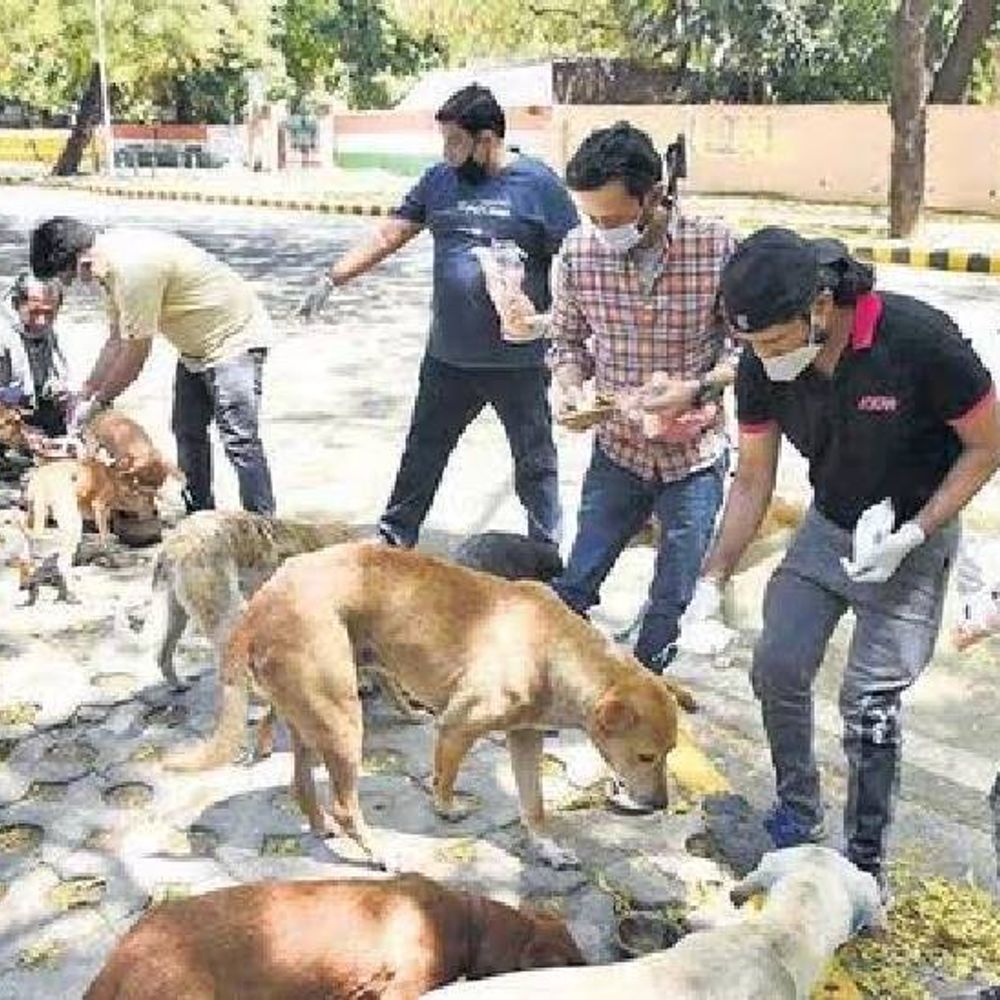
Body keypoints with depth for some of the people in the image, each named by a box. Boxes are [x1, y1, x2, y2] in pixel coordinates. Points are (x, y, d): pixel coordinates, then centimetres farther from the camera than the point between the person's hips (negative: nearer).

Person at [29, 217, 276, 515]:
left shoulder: (134, 267, -30)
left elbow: (136, 352, -23)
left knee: (239, 440, -15)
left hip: (233, 337, -11)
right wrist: (86, 393, 8)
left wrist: (97, 401, -10)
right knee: (187, 432, 14)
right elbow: (117, 341, 8)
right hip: (196, 345, 11)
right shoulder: (112, 261, 1)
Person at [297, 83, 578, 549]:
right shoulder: (440, 179, 6)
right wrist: (332, 279, 0)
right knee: (421, 456, 18)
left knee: (535, 466, 9)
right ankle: (393, 538, 34)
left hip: (519, 360, -5)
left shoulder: (537, 183, -8)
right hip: (448, 356, 5)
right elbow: (387, 236, 7)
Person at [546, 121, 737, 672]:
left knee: (671, 600, 13)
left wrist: (695, 388, -24)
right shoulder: (578, 250, -10)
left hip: (695, 453, -1)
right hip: (617, 448, 1)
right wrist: (569, 387, -14)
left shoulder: (716, 245, -16)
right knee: (575, 585, 8)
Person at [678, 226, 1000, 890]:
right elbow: (752, 484, -5)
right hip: (828, 526, 5)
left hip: (912, 537, -4)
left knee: (869, 700, -6)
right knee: (778, 669, 3)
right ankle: (798, 814, 27)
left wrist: (911, 537, -22)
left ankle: (867, 862, 14)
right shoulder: (762, 367, -16)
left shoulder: (919, 340, -30)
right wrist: (712, 584, -10)